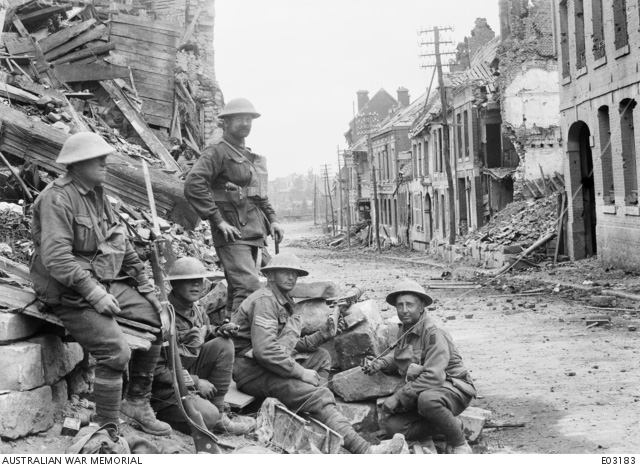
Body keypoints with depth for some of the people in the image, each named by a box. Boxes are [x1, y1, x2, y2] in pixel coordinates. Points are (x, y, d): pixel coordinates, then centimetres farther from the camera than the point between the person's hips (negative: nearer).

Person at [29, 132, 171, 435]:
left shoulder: (97, 193, 13)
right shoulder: (57, 198, -16)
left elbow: (121, 244, 18)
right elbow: (56, 258, -25)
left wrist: (147, 288, 12)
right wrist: (93, 292, -26)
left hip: (106, 282, 9)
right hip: (70, 292, -9)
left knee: (155, 320, 4)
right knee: (115, 351, -22)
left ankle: (137, 403, 15)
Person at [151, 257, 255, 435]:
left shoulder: (197, 310, 4)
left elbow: (203, 338, 20)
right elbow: (156, 368, -20)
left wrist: (219, 331, -4)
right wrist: (195, 382, -18)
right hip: (166, 387, -9)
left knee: (223, 345, -10)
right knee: (208, 415, -31)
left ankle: (219, 415, -6)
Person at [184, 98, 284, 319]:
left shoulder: (251, 157, 21)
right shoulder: (217, 152, -7)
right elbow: (193, 185, -21)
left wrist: (272, 219, 15)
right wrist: (218, 220, -21)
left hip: (252, 233, 9)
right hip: (233, 234, -9)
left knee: (237, 289, 12)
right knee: (249, 287, -19)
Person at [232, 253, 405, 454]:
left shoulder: (282, 302, 20)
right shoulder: (265, 300, -14)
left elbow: (289, 346, 17)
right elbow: (264, 350, -26)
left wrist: (321, 336, 3)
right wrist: (301, 372, -19)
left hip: (269, 367, 11)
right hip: (251, 371, -10)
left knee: (321, 357, 9)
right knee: (318, 397, -21)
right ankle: (363, 450, -29)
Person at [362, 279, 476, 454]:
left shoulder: (433, 334, -20)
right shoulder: (404, 331, 6)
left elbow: (433, 377, -29)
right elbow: (399, 357, 26)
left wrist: (399, 397, -26)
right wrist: (380, 363, 3)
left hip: (454, 389, -8)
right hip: (423, 392, 8)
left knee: (427, 399, -41)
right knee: (393, 427, -10)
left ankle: (459, 444, -16)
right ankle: (446, 425, 3)